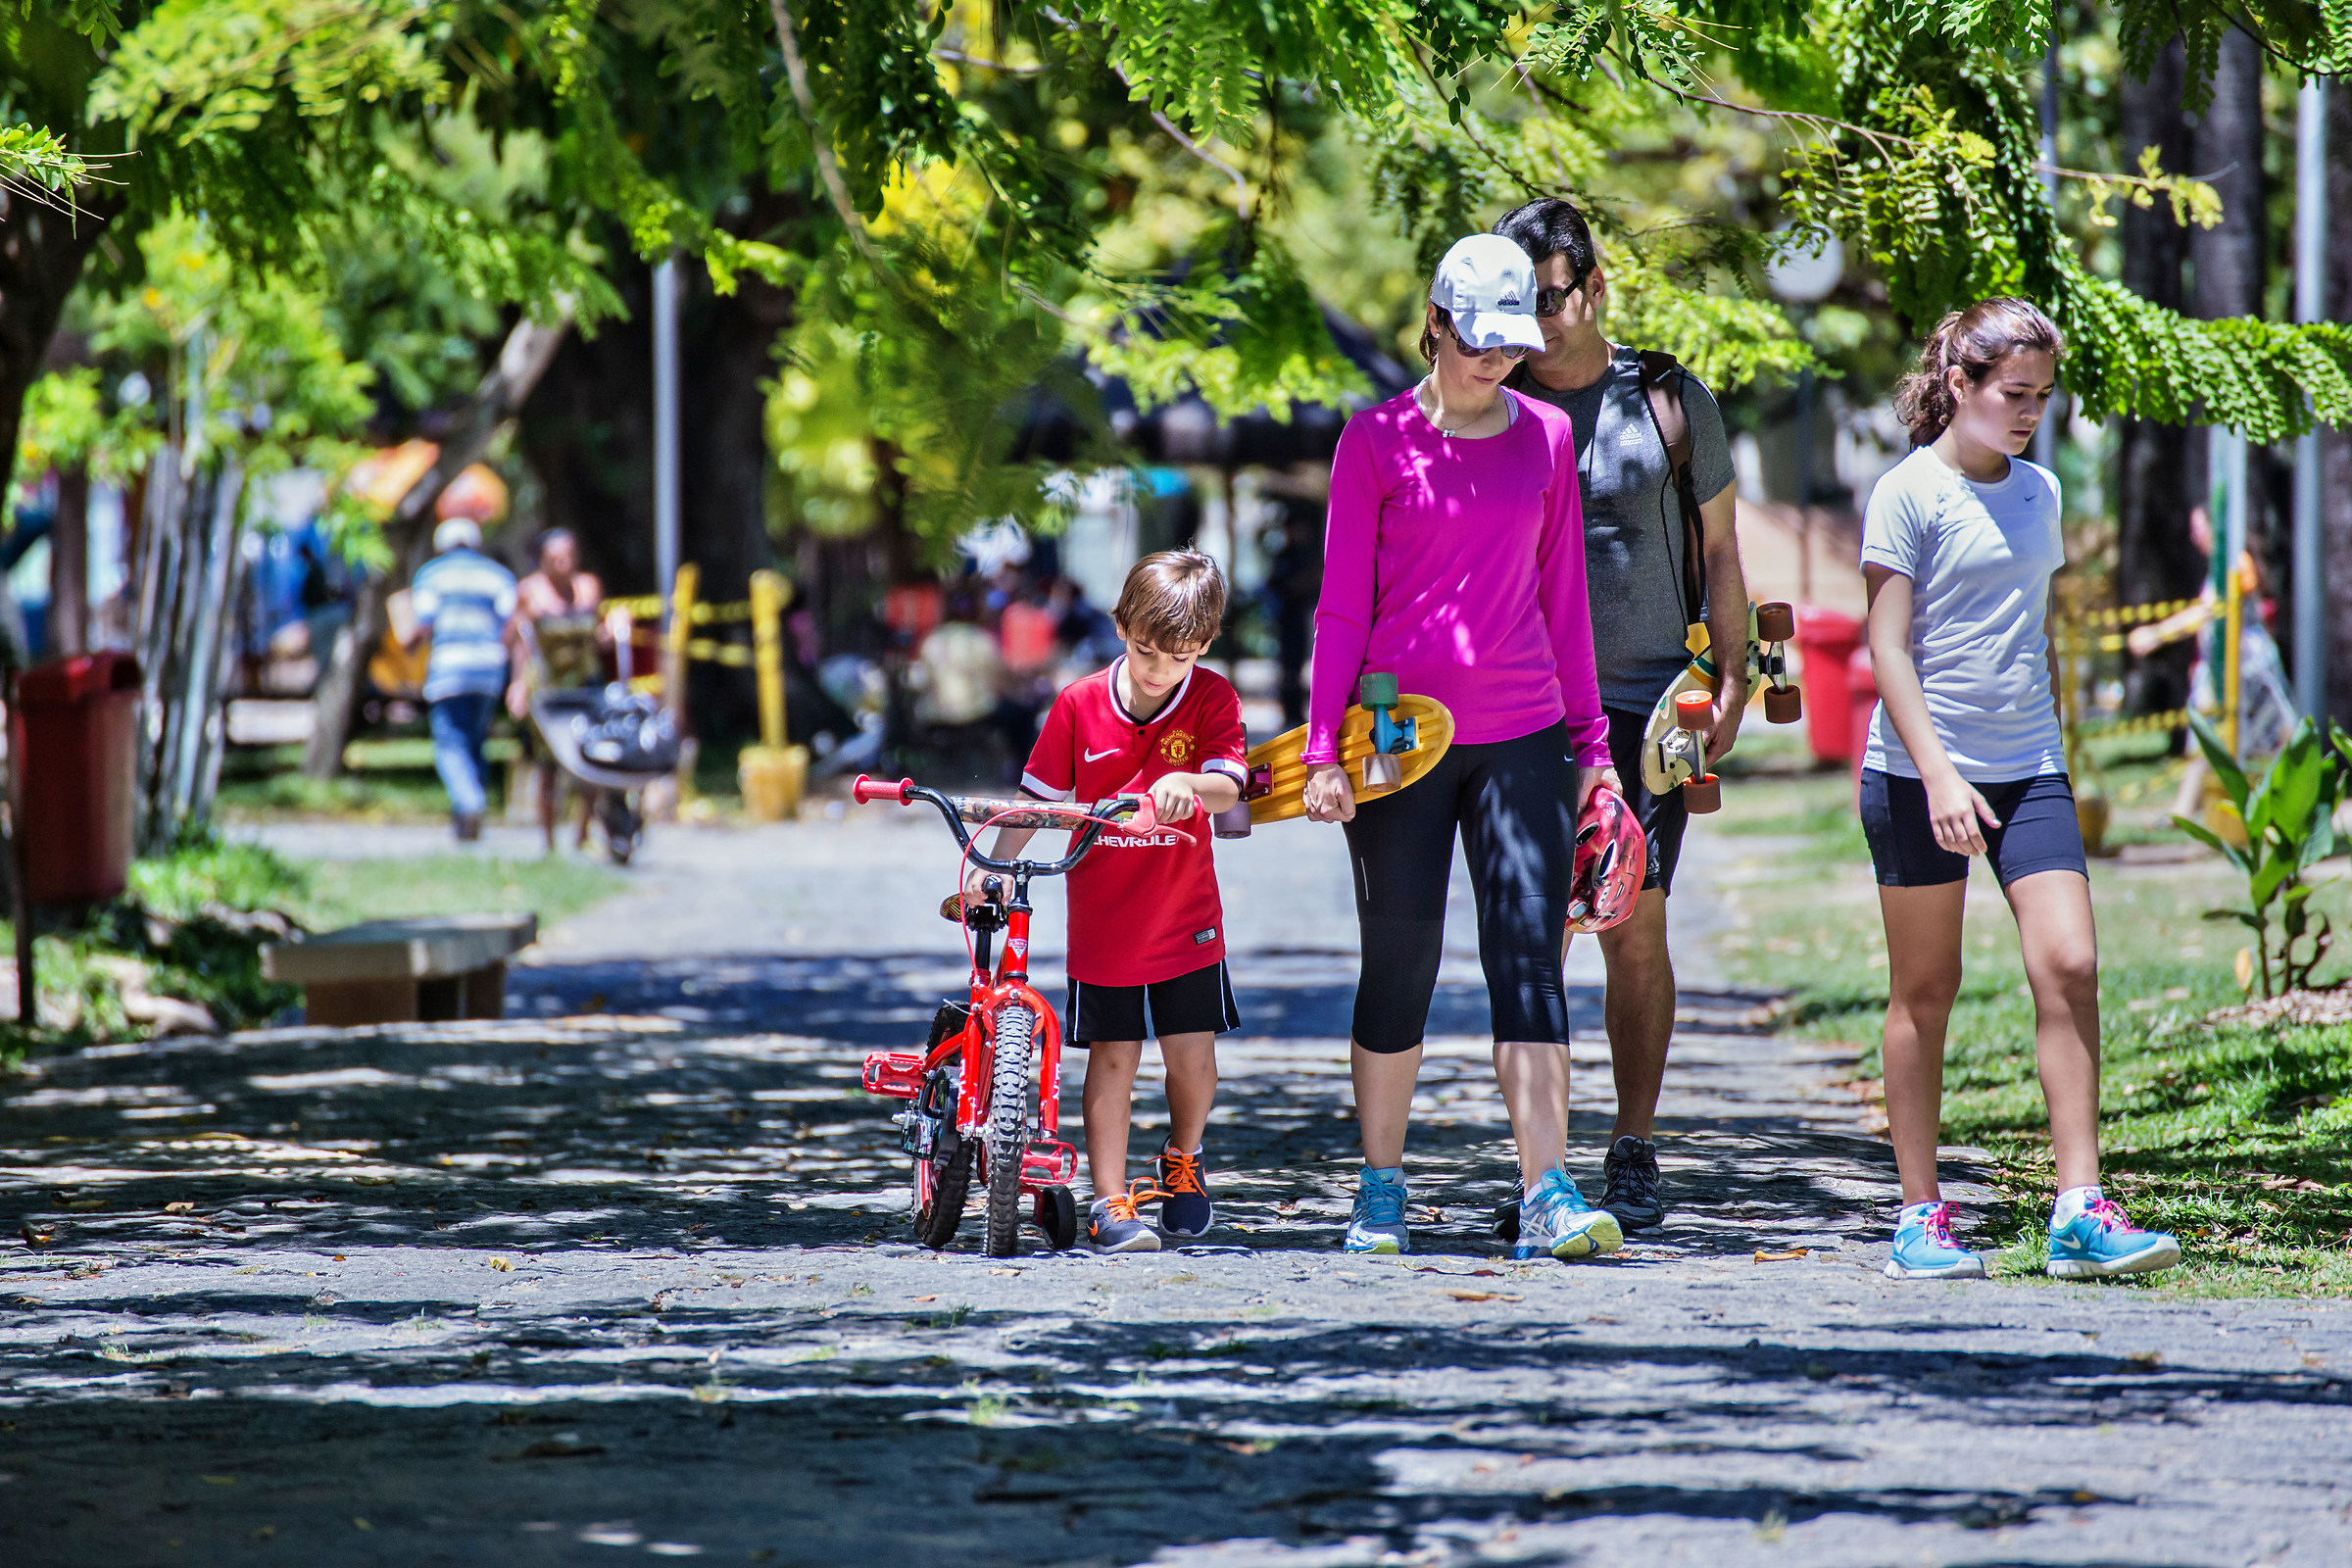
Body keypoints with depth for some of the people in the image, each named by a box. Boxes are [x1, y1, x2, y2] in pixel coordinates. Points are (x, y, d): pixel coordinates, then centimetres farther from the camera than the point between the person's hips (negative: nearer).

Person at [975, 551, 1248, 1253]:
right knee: (1112, 1057, -1)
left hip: (1186, 918, 0)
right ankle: (1110, 1202, 2)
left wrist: (1188, 784, -44)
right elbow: (1037, 795, 1)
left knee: (1192, 1052, 0)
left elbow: (1228, 787, -21)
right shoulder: (1080, 705, -6)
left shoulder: (1211, 699, -7)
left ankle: (1184, 1160, 28)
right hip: (1103, 922, 0)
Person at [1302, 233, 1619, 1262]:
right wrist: (1325, 746, -5)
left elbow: (1562, 594, 15)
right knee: (1400, 963, 4)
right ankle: (1380, 1193, 16)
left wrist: (1589, 740, 13)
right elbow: (1342, 603, 1)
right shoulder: (1378, 440, 0)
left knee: (1530, 953, -8)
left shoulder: (1546, 437, 9)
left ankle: (1546, 1198, -13)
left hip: (1522, 733, 2)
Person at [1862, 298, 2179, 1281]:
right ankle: (1920, 1215, 12)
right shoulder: (1909, 494, -6)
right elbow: (1888, 651, -11)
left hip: (2028, 770, 5)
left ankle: (2080, 1212, -10)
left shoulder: (2038, 492, 12)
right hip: (1920, 774, -5)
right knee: (1925, 990, 4)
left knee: (2069, 968, -9)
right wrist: (1938, 773, -20)